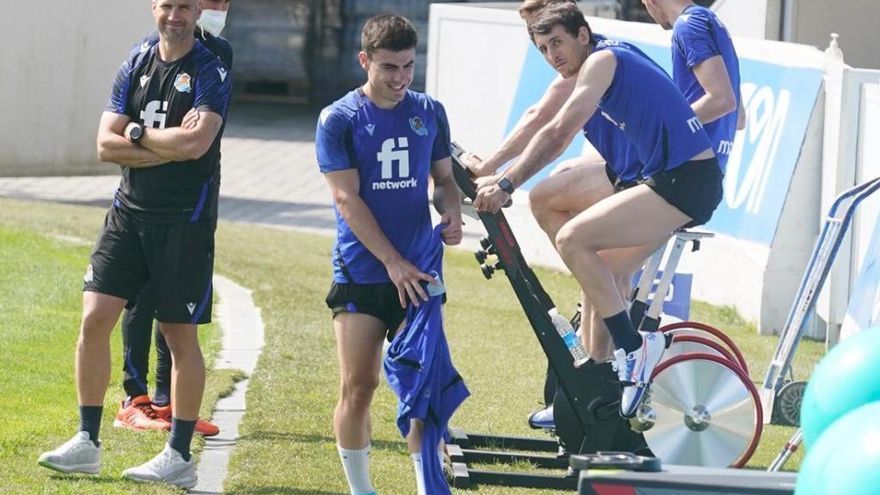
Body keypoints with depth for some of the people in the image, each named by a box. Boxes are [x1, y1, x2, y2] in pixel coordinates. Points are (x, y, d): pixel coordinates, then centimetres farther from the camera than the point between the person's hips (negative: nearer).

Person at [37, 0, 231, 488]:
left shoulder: (210, 72, -8)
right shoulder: (135, 65, 9)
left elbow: (196, 142, -22)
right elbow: (107, 144, 1)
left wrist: (137, 133, -8)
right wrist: (170, 148, -11)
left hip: (185, 222, -5)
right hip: (129, 212, 5)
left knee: (180, 334, 1)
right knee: (95, 317, -3)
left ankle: (179, 456, 8)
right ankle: (87, 443, 5)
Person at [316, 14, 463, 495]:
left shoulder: (429, 113, 7)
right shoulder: (338, 120, -4)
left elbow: (444, 178, 17)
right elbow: (348, 199, -9)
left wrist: (451, 211, -6)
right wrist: (393, 262, -14)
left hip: (417, 274, 3)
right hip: (360, 275, -3)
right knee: (358, 387, -2)